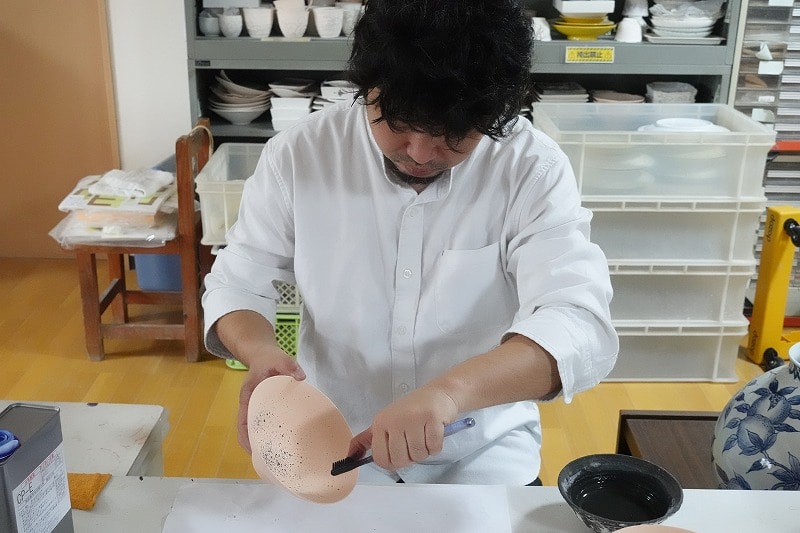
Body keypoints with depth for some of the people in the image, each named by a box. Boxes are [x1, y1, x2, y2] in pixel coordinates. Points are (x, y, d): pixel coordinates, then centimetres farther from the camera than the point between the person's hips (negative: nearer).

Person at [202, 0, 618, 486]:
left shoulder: (533, 168, -14)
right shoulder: (299, 154, -9)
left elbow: (580, 325, -25)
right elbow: (236, 285, 0)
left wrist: (451, 389, -41)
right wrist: (262, 352, -22)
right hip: (333, 444, 1)